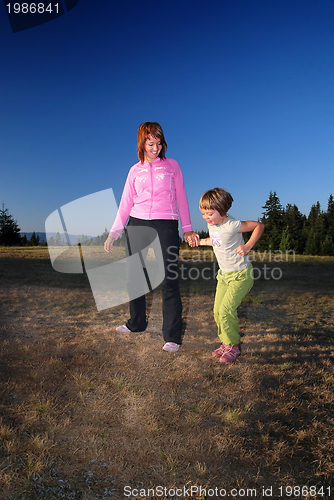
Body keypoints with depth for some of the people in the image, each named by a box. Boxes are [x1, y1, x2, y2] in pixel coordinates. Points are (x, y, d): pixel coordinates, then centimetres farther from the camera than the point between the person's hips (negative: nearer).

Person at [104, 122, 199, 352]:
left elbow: (181, 198, 9)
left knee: (169, 280, -7)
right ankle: (137, 323, 29)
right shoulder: (135, 170, 13)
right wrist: (114, 233, 5)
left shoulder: (172, 165, 10)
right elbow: (125, 204, 12)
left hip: (166, 225, -3)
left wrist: (187, 228, 2)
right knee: (134, 276, 9)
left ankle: (173, 336, 1)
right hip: (137, 225, 3)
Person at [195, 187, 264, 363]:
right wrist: (200, 241, 11)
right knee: (217, 310, 6)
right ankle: (226, 342, 24)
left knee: (226, 310, -14)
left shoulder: (232, 225, -22)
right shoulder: (211, 225, 2)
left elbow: (259, 225, -13)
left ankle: (233, 346, 6)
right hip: (224, 274, 8)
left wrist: (248, 246, -22)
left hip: (240, 274, -8)